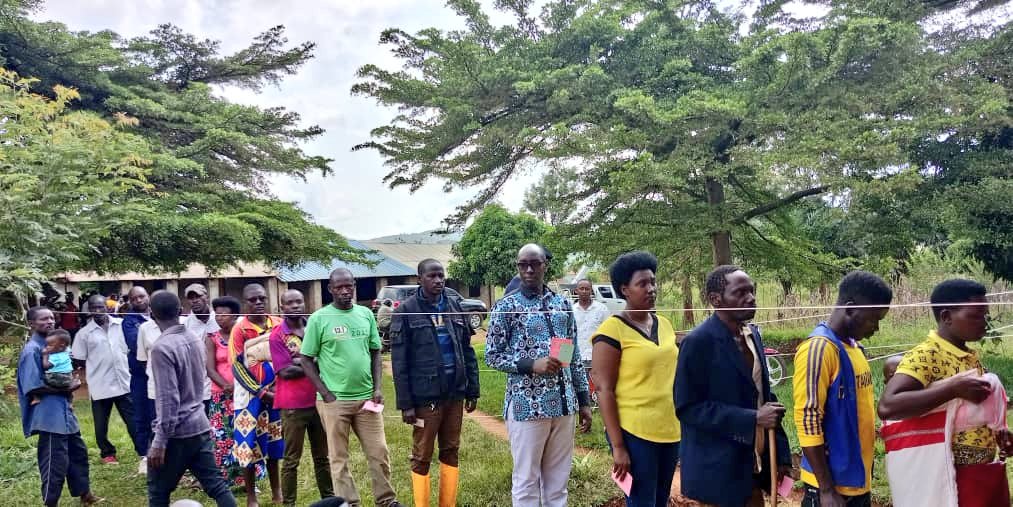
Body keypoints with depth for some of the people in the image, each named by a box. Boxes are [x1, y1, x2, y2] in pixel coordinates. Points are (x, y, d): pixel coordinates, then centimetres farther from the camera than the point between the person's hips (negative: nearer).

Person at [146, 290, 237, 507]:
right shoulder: (195, 340, 5)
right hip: (200, 426, 7)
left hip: (176, 432, -7)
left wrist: (159, 441, -18)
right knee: (216, 485, 8)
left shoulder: (162, 348, -18)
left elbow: (168, 399, -21)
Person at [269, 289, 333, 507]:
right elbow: (285, 371, -14)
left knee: (323, 457, 15)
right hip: (293, 406, -4)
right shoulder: (277, 335, -7)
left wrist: (300, 361, -13)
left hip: (319, 401, 5)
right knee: (291, 460, 5)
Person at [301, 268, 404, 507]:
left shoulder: (366, 314, 6)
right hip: (334, 400, -3)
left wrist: (377, 388, 1)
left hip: (366, 397, 3)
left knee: (379, 452, 8)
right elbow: (307, 360, -3)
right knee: (339, 457, 7)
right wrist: (326, 394, -9)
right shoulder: (319, 318, -5)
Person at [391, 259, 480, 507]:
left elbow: (467, 352, 11)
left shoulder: (455, 306, 8)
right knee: (422, 457, 4)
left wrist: (472, 391, 8)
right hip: (425, 396, -4)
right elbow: (399, 361, -7)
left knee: (451, 452, 12)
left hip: (455, 393, 4)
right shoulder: (406, 311, -5)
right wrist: (405, 403, -11)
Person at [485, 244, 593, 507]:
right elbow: (492, 356, -5)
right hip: (527, 404, -4)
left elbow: (574, 357, 12)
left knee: (558, 480, 13)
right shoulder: (506, 306, -5)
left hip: (564, 403, 4)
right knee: (526, 481, 6)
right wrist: (532, 364, -18)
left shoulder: (562, 304, 8)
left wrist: (584, 400, 11)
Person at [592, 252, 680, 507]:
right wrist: (618, 446, -16)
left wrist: (683, 425, 15)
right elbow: (603, 390, -14)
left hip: (670, 430, 7)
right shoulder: (612, 330, -12)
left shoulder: (664, 324, 9)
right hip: (634, 434, -7)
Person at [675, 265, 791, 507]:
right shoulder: (698, 342, -17)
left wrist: (780, 453, 9)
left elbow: (763, 394, 14)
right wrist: (752, 419, -21)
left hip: (755, 463, 7)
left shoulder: (753, 334, 7)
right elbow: (688, 408, -19)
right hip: (717, 468, -7)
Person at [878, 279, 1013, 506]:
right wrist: (954, 387, -31)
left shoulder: (972, 356, 10)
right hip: (956, 476, -8)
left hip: (989, 471, 8)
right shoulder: (924, 355, -17)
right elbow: (887, 407, -33)